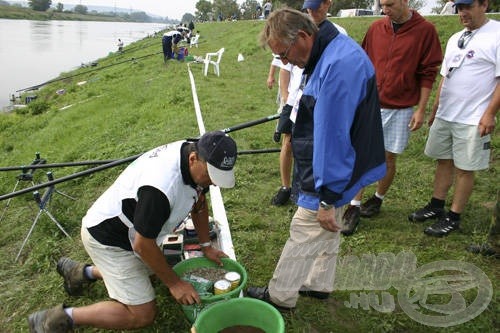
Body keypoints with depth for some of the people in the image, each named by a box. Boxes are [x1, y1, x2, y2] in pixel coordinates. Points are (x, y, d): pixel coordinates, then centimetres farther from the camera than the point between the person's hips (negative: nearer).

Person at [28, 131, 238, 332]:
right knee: (143, 314, -9)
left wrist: (206, 246, 9)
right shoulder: (161, 186, -38)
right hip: (107, 238, -9)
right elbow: (142, 245, -27)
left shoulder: (197, 159, -11)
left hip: (127, 230, 9)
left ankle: (83, 272, 36)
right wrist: (174, 283, -15)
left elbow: (199, 202, 8)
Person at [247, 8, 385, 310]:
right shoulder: (330, 53, 5)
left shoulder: (338, 66, -29)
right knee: (327, 231, 22)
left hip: (332, 175, -10)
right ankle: (319, 284, 41)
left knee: (303, 234, 5)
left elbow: (332, 137, -30)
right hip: (336, 171, 10)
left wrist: (327, 197, -25)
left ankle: (279, 296, 24)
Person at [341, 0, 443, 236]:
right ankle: (354, 208, 6)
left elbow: (428, 74, -5)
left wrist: (421, 109, -7)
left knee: (389, 158, 9)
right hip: (370, 105, 2)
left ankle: (378, 199, 29)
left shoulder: (425, 30, -5)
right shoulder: (376, 28, 4)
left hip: (401, 109, -2)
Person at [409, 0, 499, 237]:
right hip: (444, 115, 7)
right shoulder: (455, 39, 14)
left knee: (464, 168, 3)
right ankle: (436, 207, 27)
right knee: (444, 161, 14)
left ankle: (453, 218, 13)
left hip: (473, 119, -7)